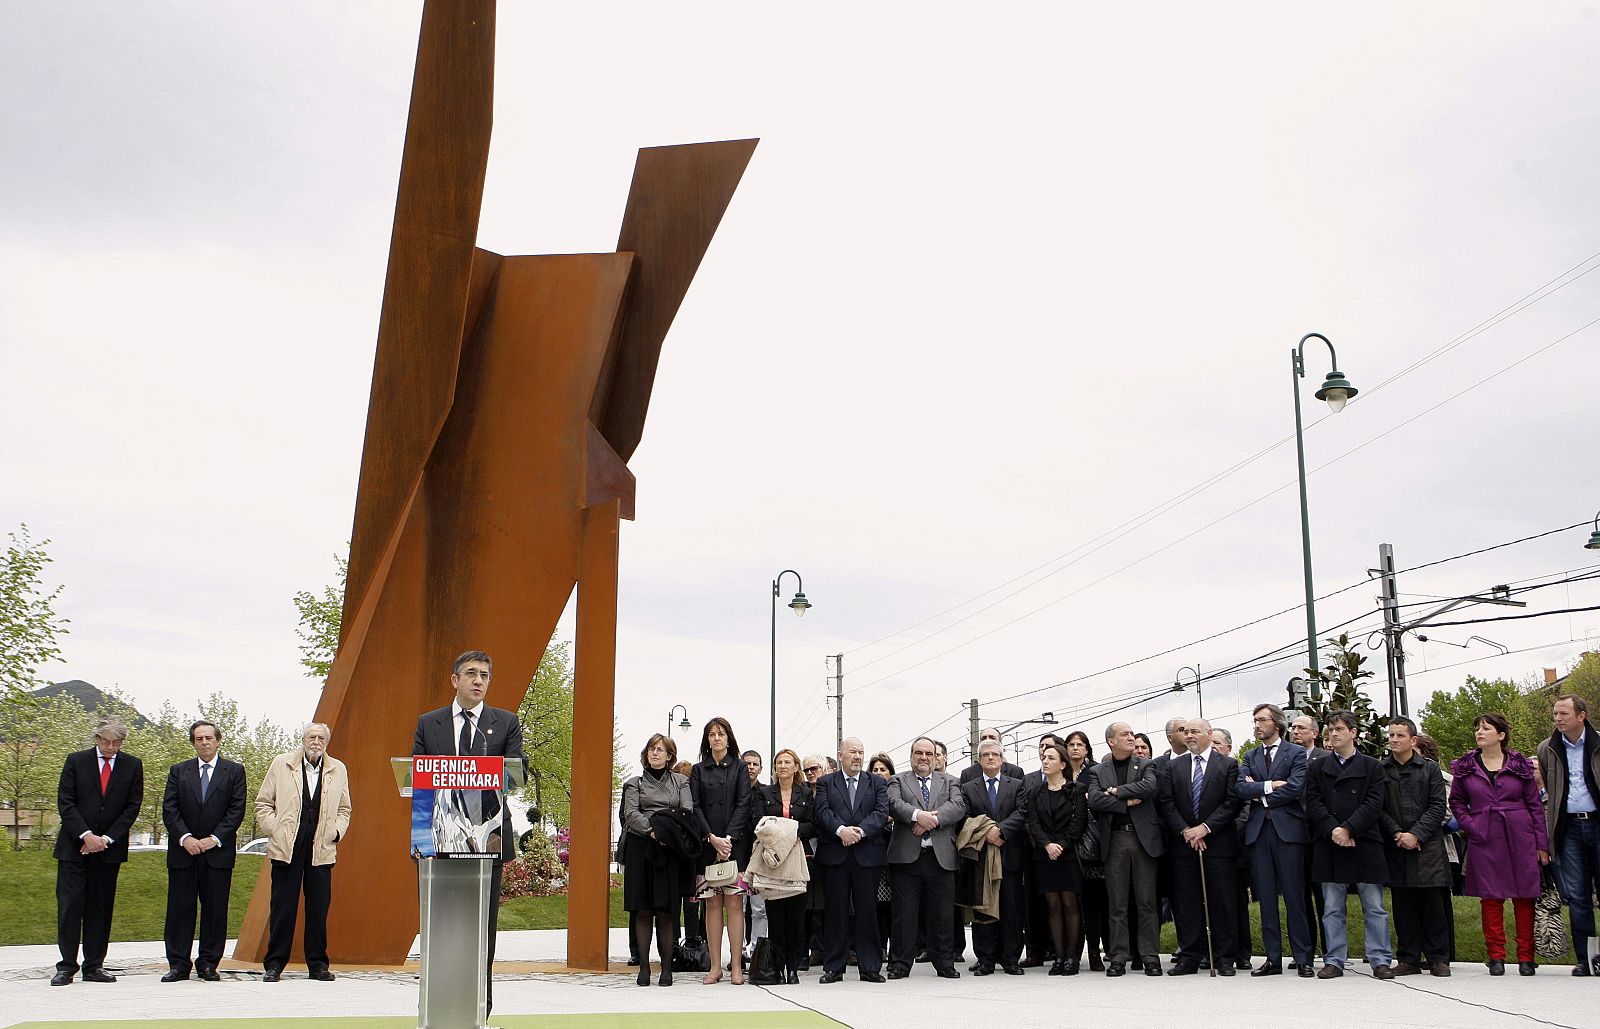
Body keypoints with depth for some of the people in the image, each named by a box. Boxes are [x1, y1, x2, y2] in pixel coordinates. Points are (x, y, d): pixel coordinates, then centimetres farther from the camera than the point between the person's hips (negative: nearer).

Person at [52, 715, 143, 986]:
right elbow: (65, 802, -3)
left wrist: (106, 838, -8)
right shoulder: (76, 761, 2)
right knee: (69, 905, -4)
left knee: (101, 908, 4)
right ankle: (66, 966, 3)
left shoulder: (132, 766, 5)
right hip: (74, 846, -1)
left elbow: (133, 807, 2)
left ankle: (94, 966, 9)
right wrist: (85, 835, -14)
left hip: (109, 847, 1)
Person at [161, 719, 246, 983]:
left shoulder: (234, 771, 6)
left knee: (215, 909, 1)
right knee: (180, 908, 2)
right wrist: (185, 838, -11)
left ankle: (208, 964, 8)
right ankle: (178, 964, 8)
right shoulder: (178, 771, 10)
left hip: (218, 851, -1)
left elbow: (237, 810, -1)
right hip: (183, 850, 1)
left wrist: (214, 839, -11)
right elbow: (169, 809, 2)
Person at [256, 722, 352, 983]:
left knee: (319, 908, 4)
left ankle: (318, 965, 12)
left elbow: (344, 809, 18)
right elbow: (263, 803, 8)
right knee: (282, 907, 0)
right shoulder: (281, 764, 5)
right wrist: (274, 830, -3)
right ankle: (274, 964, 8)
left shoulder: (337, 770, 11)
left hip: (322, 850, 2)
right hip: (286, 847, -2)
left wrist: (335, 833, 2)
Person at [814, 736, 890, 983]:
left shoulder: (877, 783, 13)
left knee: (868, 911, 1)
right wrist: (841, 830, -20)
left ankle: (870, 967, 7)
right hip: (835, 854, -1)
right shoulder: (826, 783, 11)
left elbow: (882, 812, -1)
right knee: (836, 911, 2)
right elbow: (823, 812, -3)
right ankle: (833, 967, 8)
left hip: (867, 854, 1)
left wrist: (860, 831, -15)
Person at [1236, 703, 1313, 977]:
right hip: (1258, 831, 4)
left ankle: (1303, 959, 2)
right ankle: (1273, 958, 9)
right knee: (1266, 898, 5)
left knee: (1295, 896, -3)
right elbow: (1240, 789, 1)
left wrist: (1258, 795, -5)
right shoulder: (1250, 757, 16)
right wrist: (1268, 786, -11)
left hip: (1288, 830, -4)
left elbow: (1296, 788, -11)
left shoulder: (1297, 753, 3)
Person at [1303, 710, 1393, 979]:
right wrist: (1333, 830, -13)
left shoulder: (1372, 766, 6)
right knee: (1332, 909, 5)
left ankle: (1380, 960, 7)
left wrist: (1348, 829, -15)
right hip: (1328, 846, 2)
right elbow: (1313, 803, 2)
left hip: (1365, 844, -2)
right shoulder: (1317, 767, 11)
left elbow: (1374, 803, -4)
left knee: (1374, 907, 1)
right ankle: (1334, 961, 10)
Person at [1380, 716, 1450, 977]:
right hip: (1396, 848, 1)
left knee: (1433, 904, 0)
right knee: (1402, 905, 4)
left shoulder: (1430, 768, 5)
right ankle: (1408, 959, 11)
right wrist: (1396, 834, -10)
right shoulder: (1380, 770, 7)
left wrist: (1416, 834, -11)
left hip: (1428, 846, -1)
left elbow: (1438, 806, -1)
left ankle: (1438, 959, 9)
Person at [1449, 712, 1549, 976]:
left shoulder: (1520, 765, 4)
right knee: (1490, 897, 1)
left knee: (1524, 897, 1)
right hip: (1484, 840, 1)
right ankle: (1496, 957, 7)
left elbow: (1535, 805, 6)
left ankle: (1526, 957, 9)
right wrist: (1469, 824, 0)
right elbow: (1456, 801, 16)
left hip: (1520, 838, -1)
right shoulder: (1465, 767, 6)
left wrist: (1542, 844, 3)